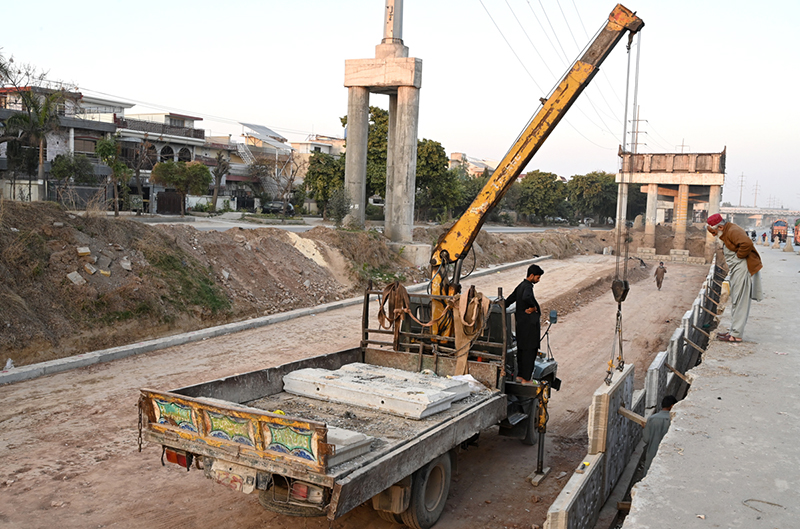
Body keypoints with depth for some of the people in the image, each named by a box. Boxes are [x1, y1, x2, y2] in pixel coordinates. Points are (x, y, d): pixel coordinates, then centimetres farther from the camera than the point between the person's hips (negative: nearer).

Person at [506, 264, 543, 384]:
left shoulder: (521, 286, 11)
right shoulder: (527, 286, -18)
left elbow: (509, 301, 16)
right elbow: (526, 298, -40)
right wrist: (533, 307, -24)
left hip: (521, 324, 9)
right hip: (529, 324, -9)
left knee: (521, 350, 18)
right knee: (530, 351, -1)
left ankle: (520, 375, 28)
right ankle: (526, 379, 4)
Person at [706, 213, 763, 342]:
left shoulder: (733, 231, -17)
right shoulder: (726, 233, 15)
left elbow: (747, 243, -33)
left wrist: (739, 256, -18)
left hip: (742, 268, -11)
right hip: (735, 270, 11)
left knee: (740, 303, -8)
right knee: (736, 302, 14)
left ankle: (736, 335, -6)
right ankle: (734, 331, 21)